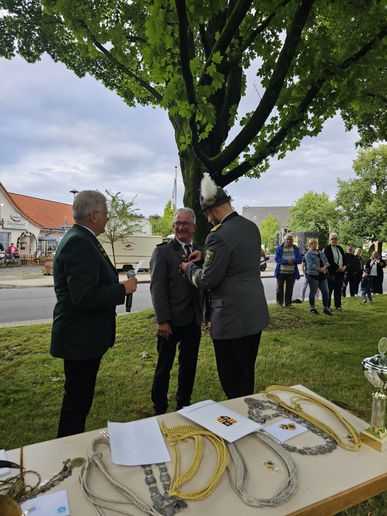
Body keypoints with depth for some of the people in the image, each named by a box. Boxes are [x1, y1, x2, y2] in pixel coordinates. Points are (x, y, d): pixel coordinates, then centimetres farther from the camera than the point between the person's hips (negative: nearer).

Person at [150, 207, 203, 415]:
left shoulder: (200, 252, 8)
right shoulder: (162, 251, -6)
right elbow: (157, 287, -11)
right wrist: (162, 320, -16)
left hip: (194, 320, 5)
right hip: (171, 320, -4)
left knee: (189, 365, 16)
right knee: (164, 366, 9)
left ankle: (183, 404, 36)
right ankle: (159, 409, 28)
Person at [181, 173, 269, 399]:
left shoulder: (219, 235, -20)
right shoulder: (252, 227, 6)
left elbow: (207, 280, -16)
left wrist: (190, 267, 3)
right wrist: (206, 257, 18)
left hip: (232, 319, -9)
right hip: (256, 314, 9)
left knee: (234, 384, 8)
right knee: (247, 375, 24)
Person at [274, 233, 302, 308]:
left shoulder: (296, 248, 5)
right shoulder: (279, 248, -3)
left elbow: (300, 259, 0)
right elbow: (277, 259, -11)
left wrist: (293, 260, -20)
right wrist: (286, 261, -23)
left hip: (291, 272, 2)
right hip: (281, 272, -2)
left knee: (289, 289, 8)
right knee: (280, 288, 7)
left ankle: (288, 303, 20)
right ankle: (279, 302, 20)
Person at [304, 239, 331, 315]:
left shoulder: (321, 253, 17)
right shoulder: (308, 254, -2)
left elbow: (327, 262, 8)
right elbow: (311, 264, -15)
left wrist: (324, 267, -13)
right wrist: (320, 269, -21)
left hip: (322, 275, 5)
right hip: (312, 275, -5)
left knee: (326, 292, 4)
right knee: (313, 292, 3)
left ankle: (326, 308, 15)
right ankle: (312, 308, 17)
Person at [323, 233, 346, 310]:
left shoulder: (340, 248, 16)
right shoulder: (327, 249, -5)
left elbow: (344, 258, 14)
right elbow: (329, 261, -13)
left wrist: (344, 266, -4)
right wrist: (338, 267, -14)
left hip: (340, 272, 6)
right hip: (331, 272, -6)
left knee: (338, 289, 9)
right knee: (329, 290, -2)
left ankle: (338, 305, 17)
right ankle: (327, 306, 5)